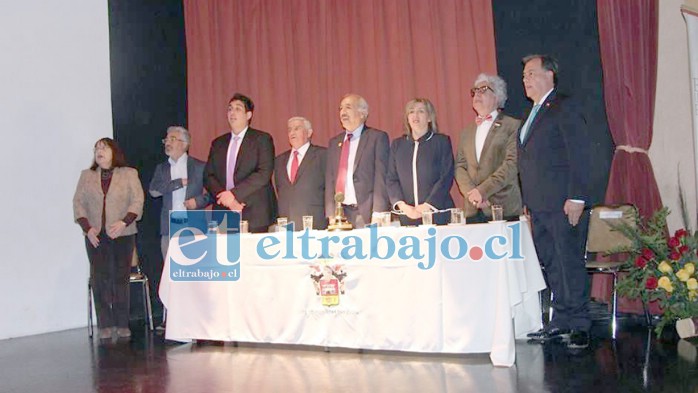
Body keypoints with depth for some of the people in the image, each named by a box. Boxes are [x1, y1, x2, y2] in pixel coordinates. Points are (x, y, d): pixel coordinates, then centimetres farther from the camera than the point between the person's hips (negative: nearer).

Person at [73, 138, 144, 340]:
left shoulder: (129, 174, 7)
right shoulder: (87, 175, 14)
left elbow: (137, 200, 0)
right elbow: (78, 203, 9)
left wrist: (124, 222, -15)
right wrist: (87, 228, -6)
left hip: (122, 234, -2)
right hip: (95, 236, 2)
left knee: (121, 278, -2)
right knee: (99, 279, -2)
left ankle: (122, 324, 5)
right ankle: (105, 325, 3)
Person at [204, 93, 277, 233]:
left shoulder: (262, 139, 3)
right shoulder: (218, 143, 18)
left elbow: (264, 174, -9)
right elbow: (208, 176, 11)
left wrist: (234, 194, -14)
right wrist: (224, 197, -8)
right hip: (223, 215, 4)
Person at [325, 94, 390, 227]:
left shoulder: (378, 137, 0)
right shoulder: (334, 142, 16)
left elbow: (381, 177, -7)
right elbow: (329, 181, 14)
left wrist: (377, 215, -13)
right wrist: (330, 214, 5)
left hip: (367, 213, -4)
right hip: (340, 213, 4)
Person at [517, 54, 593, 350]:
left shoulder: (564, 107, -5)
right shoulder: (531, 116, 21)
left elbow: (580, 153, -13)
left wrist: (576, 197, -19)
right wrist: (527, 202, 15)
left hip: (564, 204, -8)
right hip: (539, 206, 8)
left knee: (570, 264, -5)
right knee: (551, 266, 10)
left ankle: (579, 325, 2)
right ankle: (561, 323, 16)